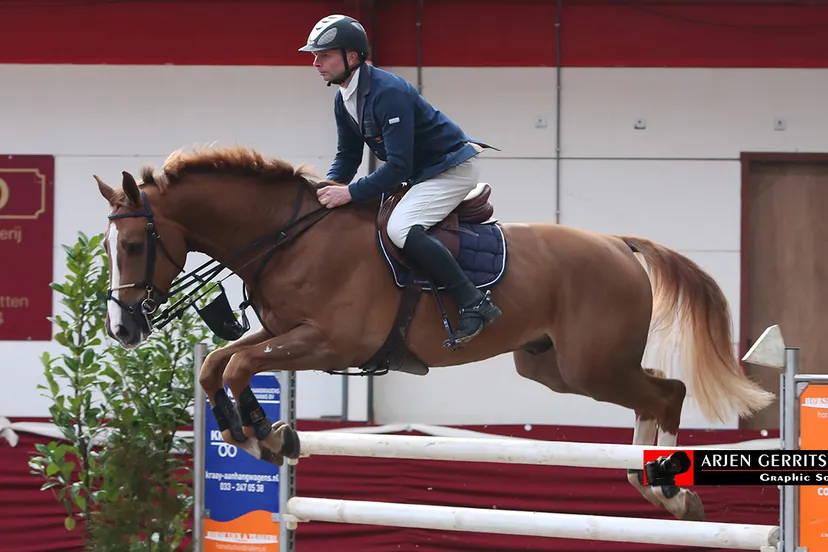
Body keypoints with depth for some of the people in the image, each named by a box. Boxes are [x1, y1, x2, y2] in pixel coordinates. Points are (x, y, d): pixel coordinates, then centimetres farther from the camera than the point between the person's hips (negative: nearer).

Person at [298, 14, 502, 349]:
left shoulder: (388, 92, -27)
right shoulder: (344, 100, 3)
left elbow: (398, 165, -30)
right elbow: (348, 155, 11)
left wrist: (350, 193, -31)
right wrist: (331, 185, -9)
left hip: (452, 167, -11)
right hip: (420, 174, 11)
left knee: (400, 228, -30)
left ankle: (474, 305, -28)